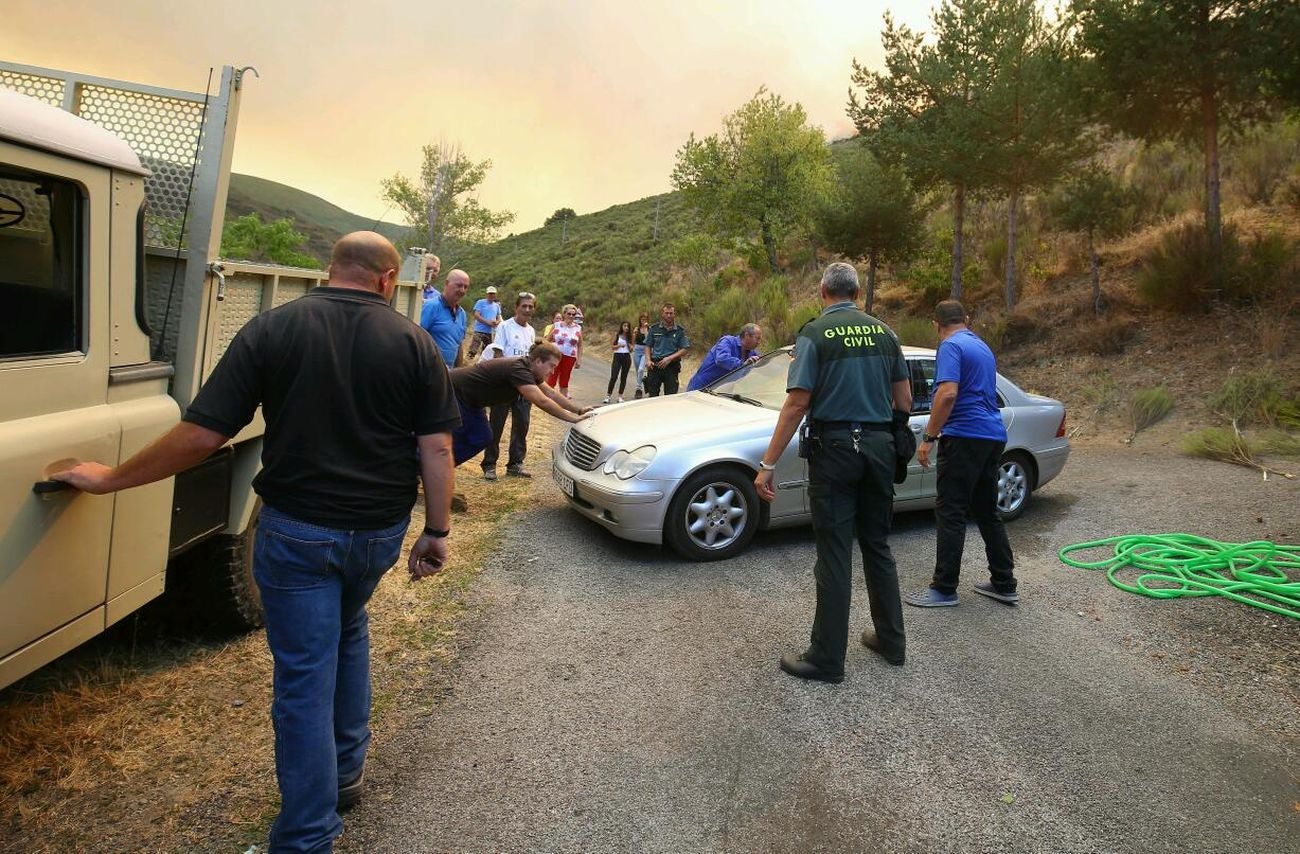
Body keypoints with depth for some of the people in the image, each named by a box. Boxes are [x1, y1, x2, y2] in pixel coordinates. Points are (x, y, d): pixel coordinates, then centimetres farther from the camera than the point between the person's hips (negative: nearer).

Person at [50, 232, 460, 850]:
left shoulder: (271, 329, -7)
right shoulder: (413, 342, -5)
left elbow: (201, 435, -9)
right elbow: (436, 448, -7)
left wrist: (110, 479, 5)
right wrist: (436, 532, 2)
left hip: (296, 529, -2)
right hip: (379, 531, 3)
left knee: (304, 679, 6)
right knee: (349, 634, 28)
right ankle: (346, 773, 40)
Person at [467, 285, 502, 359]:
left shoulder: (497, 306, 14)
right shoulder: (480, 303, -2)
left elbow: (499, 318, 17)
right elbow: (476, 316, -11)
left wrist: (496, 322, -9)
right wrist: (488, 322, -18)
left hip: (490, 332, 6)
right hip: (479, 331, -6)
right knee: (472, 352, -16)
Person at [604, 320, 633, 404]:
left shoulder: (629, 336, 9)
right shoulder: (617, 335, 3)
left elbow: (631, 350, 12)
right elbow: (613, 347, 1)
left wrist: (630, 346, -10)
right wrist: (619, 345, -16)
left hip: (627, 357, 3)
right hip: (617, 356, -3)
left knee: (623, 377, 4)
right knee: (613, 377, -10)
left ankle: (620, 396, 10)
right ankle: (608, 395, -4)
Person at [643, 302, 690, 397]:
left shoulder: (679, 331, 5)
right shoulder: (654, 329, 9)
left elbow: (684, 350, 1)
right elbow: (648, 346, 12)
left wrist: (669, 358, -12)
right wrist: (648, 360, -5)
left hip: (671, 367, -1)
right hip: (655, 366, 1)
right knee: (652, 396, 3)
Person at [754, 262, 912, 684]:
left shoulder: (815, 333, -8)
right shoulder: (884, 332, 8)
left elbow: (797, 404, -15)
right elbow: (904, 402, 9)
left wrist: (767, 465, -13)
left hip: (834, 447, -5)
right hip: (879, 445, 5)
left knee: (834, 555, -1)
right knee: (878, 547, 18)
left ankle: (827, 659, 7)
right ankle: (891, 640, 29)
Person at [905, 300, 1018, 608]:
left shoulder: (951, 346, -9)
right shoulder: (983, 347, 20)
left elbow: (948, 394, -22)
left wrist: (929, 437, -18)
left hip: (965, 436, -9)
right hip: (993, 436, 9)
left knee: (950, 513, -5)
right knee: (987, 512, 14)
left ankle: (944, 588, -1)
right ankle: (1004, 584, 18)